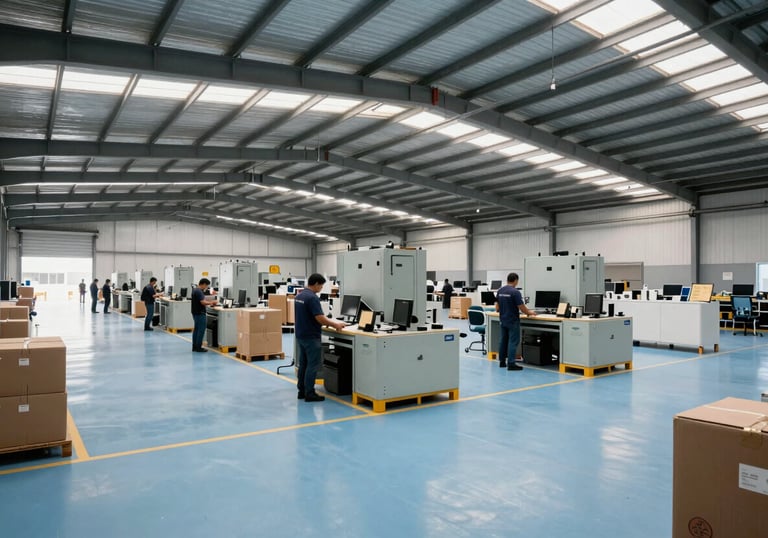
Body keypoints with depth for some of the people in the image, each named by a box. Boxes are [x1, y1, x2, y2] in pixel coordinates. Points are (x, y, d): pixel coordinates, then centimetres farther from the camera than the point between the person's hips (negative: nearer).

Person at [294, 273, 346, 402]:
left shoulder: (299, 295, 10)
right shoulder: (312, 297, -20)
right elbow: (320, 318, -24)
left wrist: (328, 320, 21)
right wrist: (336, 325, -10)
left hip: (301, 335, 9)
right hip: (311, 337, -9)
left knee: (303, 364, 14)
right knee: (312, 365, -2)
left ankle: (301, 391, 19)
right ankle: (309, 394, 3)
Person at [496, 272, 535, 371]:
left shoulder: (500, 291, 6)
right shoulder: (515, 292, -17)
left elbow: (497, 308, 11)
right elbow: (522, 308, -16)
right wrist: (530, 312, 3)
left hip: (502, 320, 7)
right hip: (513, 321, -7)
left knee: (503, 340, 13)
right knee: (513, 342, -3)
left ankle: (502, 362, 17)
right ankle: (511, 364, -4)